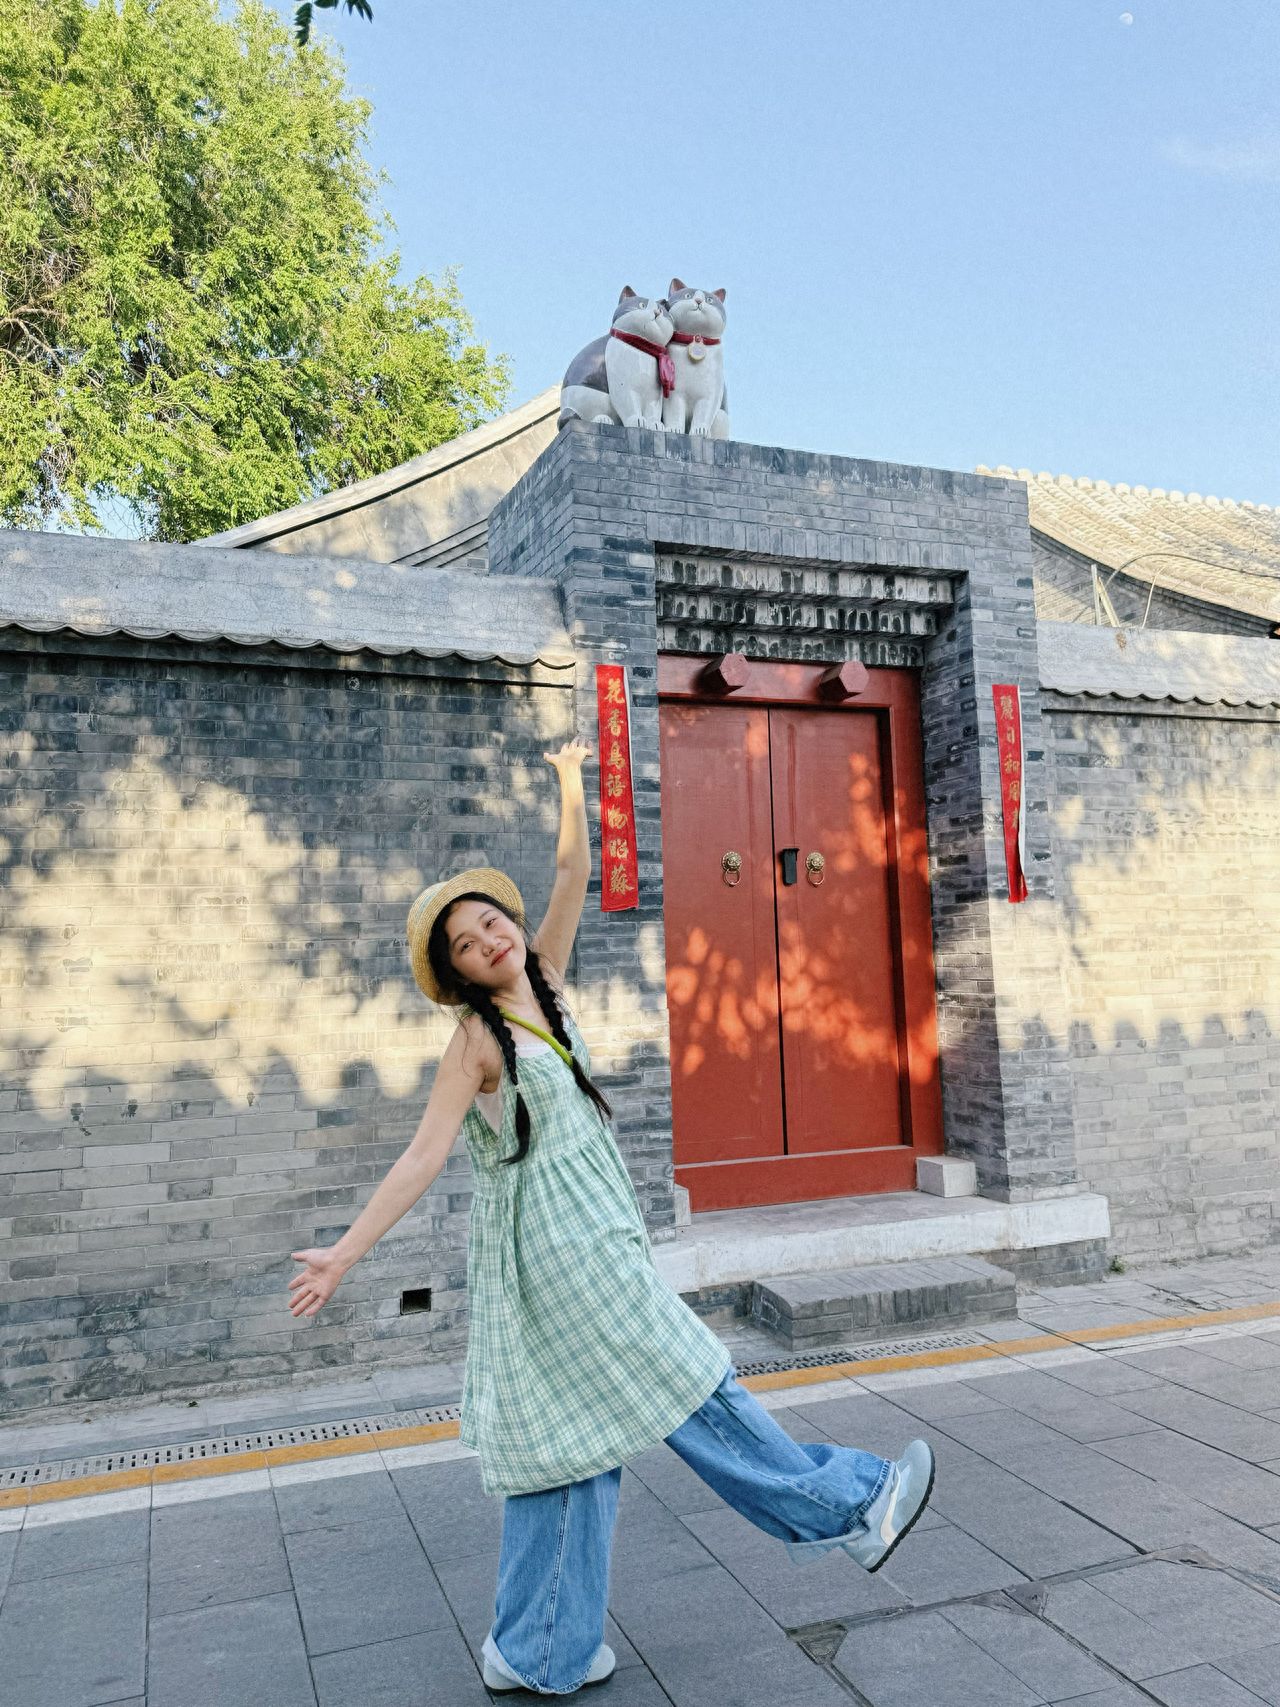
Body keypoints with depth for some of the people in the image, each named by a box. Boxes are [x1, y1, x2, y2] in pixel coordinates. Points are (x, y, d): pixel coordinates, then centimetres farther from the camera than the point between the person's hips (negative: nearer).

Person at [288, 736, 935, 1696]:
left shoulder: (546, 986, 6)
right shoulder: (477, 1041, -12)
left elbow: (574, 879, 5)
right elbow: (425, 1157, -15)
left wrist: (572, 786, 2)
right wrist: (344, 1255, -20)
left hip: (594, 1238, 8)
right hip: (553, 1246, -8)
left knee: (572, 1433, 13)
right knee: (682, 1385, 3)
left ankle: (542, 1653, 25)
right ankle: (845, 1509, 16)